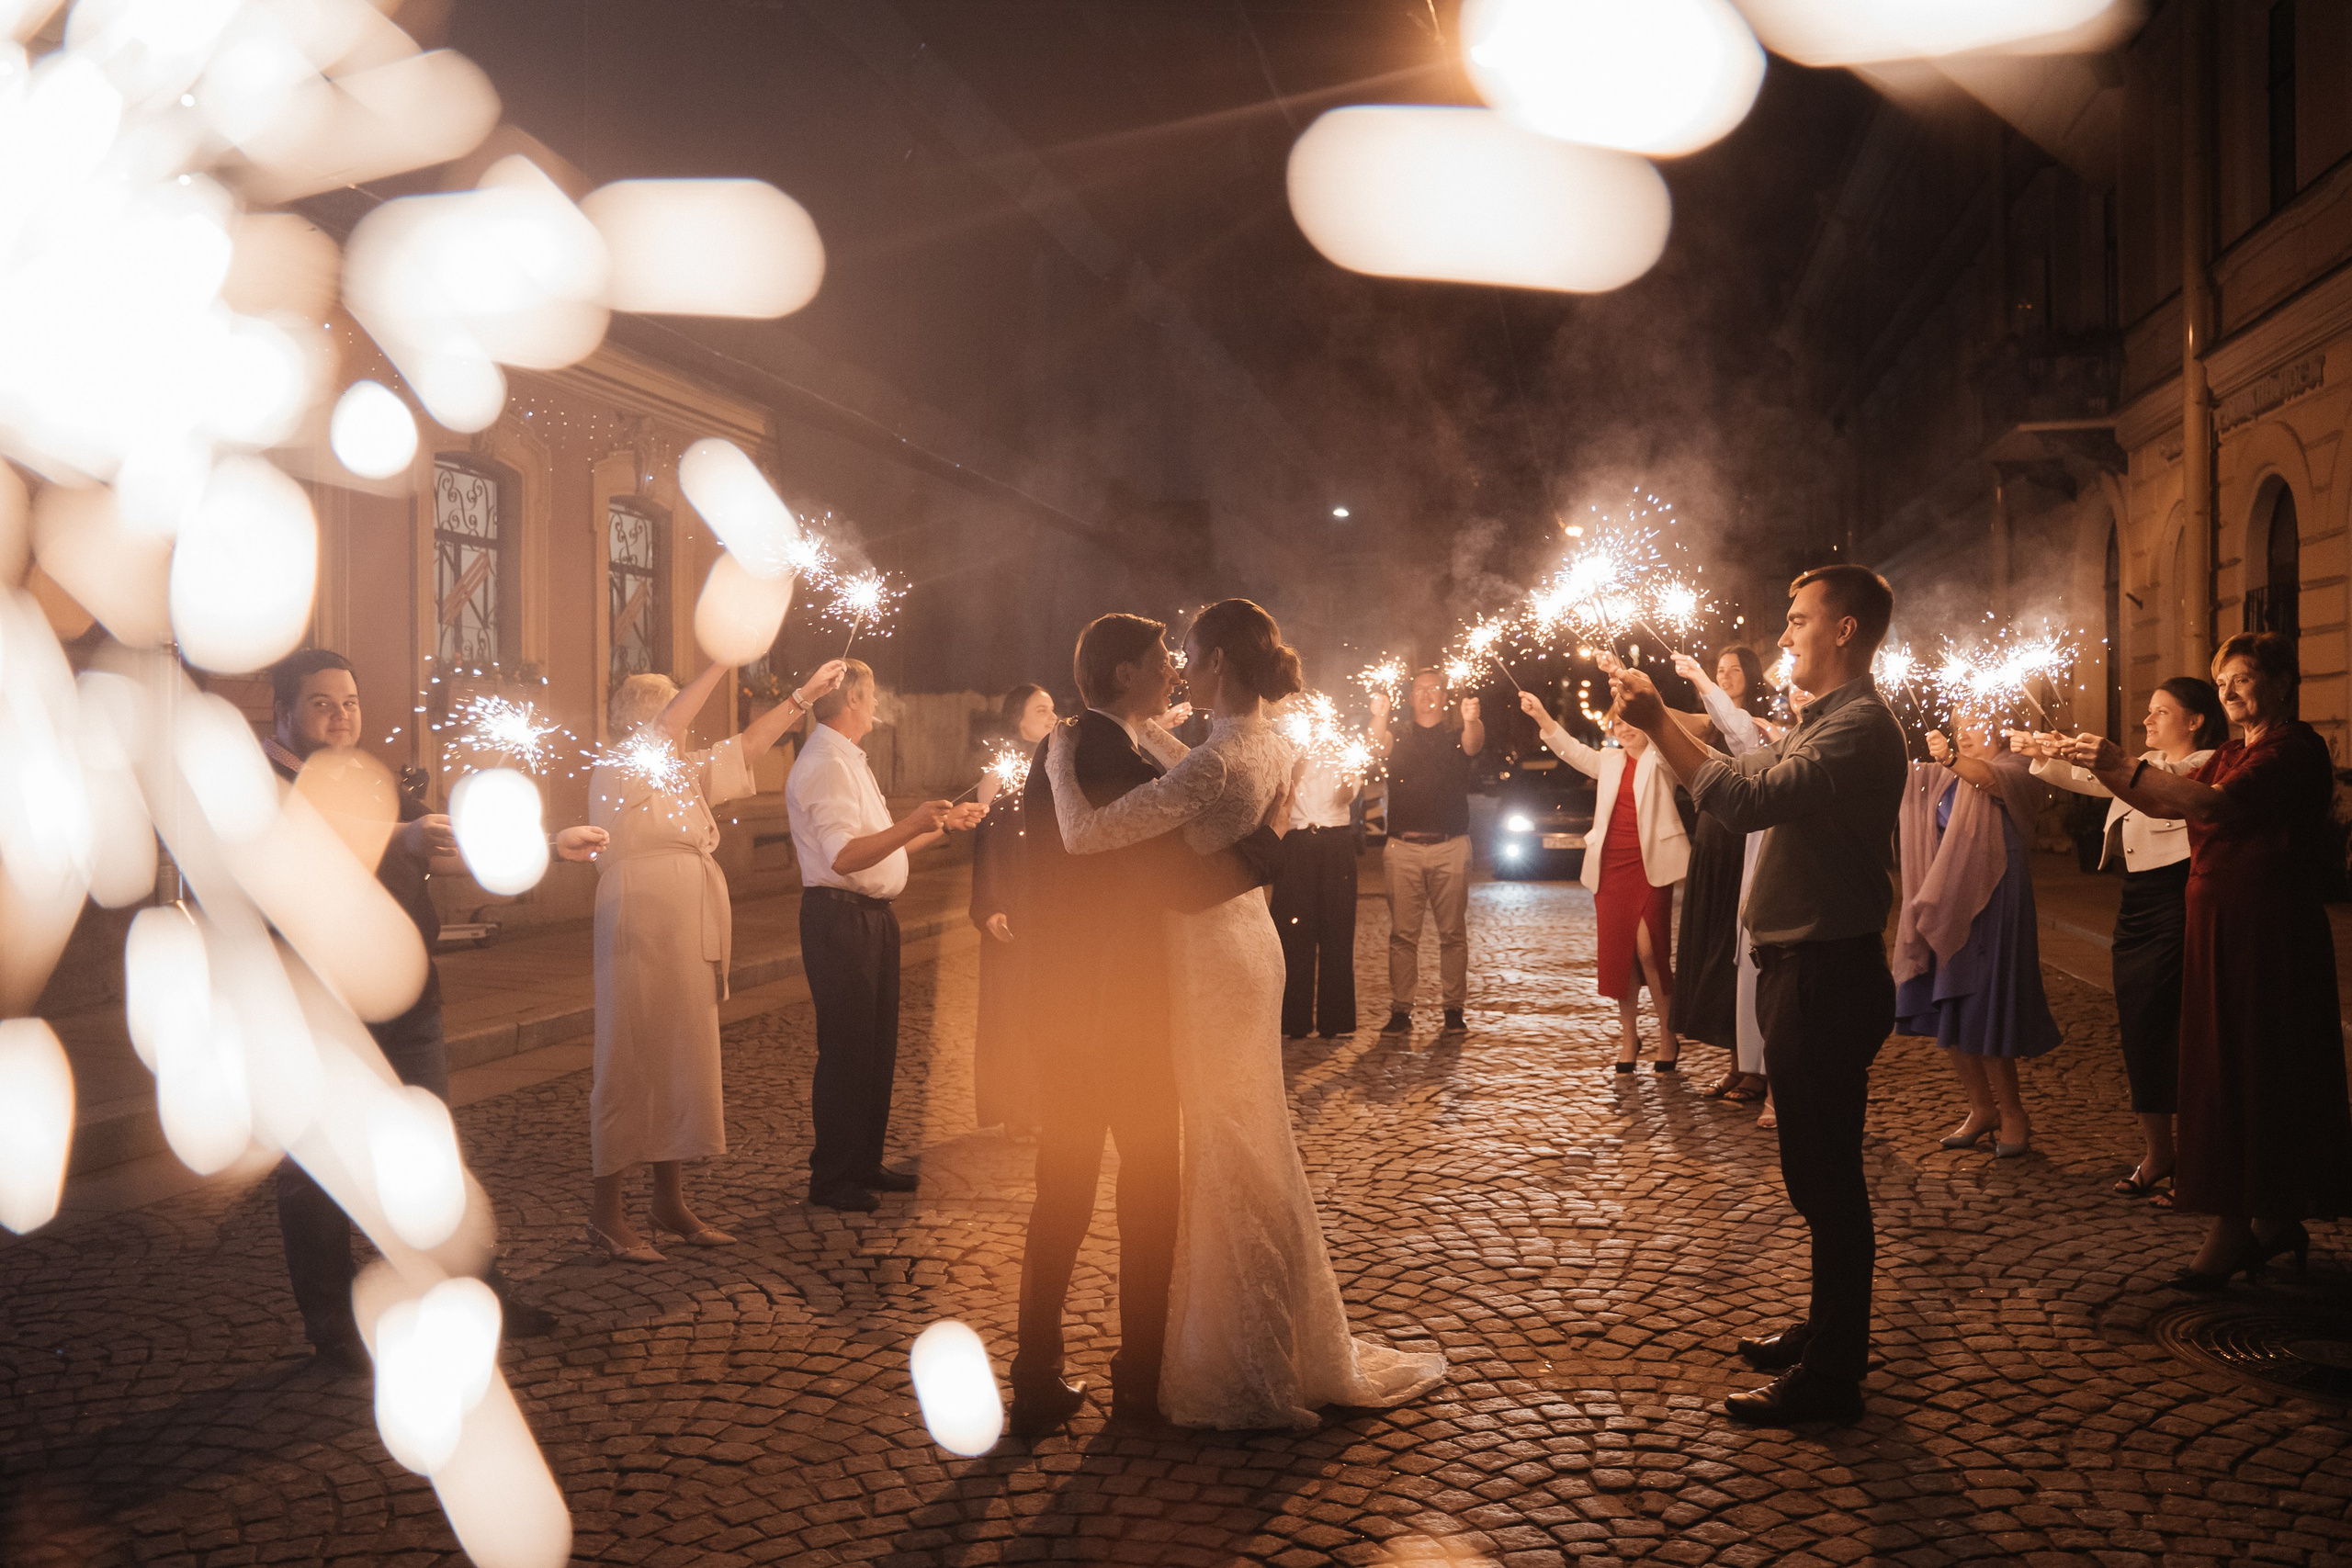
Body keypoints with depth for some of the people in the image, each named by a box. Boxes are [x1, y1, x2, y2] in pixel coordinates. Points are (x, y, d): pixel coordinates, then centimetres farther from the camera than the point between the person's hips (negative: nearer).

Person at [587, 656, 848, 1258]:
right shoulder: (616, 772, -6)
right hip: (641, 938, -9)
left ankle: (670, 1202, 19)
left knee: (680, 1064, 11)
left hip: (690, 942, 9)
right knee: (631, 1067, -5)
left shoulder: (684, 774, 18)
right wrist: (724, 658, -22)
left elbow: (749, 744, 22)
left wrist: (806, 693, 19)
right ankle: (606, 1212, 3)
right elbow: (665, 728, -22)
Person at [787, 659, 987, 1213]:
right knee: (845, 1049, -5)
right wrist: (912, 823, -33)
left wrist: (945, 822, 24)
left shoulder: (850, 761, 19)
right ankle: (831, 1178, 6)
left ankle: (864, 1164, 26)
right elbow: (845, 856, -26)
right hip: (839, 918, -10)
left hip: (873, 917, 10)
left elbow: (882, 848, 23)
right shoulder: (825, 765, -15)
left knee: (877, 1046, 15)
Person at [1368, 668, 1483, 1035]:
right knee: (1402, 933, -1)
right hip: (1403, 847, 1)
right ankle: (1400, 1011, 2)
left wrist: (1471, 720, -37)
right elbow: (1379, 748, -10)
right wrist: (1379, 716, -33)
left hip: (1450, 846, 0)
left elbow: (1473, 744, -13)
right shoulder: (1400, 737, 12)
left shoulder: (1456, 736, 10)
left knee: (1452, 932, 1)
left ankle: (1454, 1008, 7)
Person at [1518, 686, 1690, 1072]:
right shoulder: (1610, 761, 18)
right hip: (1610, 866, 5)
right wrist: (1542, 717, -6)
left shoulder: (1661, 759, 3)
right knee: (1618, 952, 5)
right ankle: (1628, 1036, 16)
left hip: (1651, 865, -5)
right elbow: (1573, 751, 8)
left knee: (1649, 949, -11)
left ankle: (1668, 1036, 4)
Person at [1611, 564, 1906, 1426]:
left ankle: (1830, 1376, 7)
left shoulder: (1860, 725, -18)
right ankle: (1830, 1331, 34)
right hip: (1804, 968, 11)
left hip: (1828, 975, -11)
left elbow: (1748, 801, -30)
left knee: (1826, 1172, -3)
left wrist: (1659, 722, -26)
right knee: (1821, 1168, 20)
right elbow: (1741, 773, 20)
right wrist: (1660, 719, 10)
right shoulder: (1821, 722, 17)